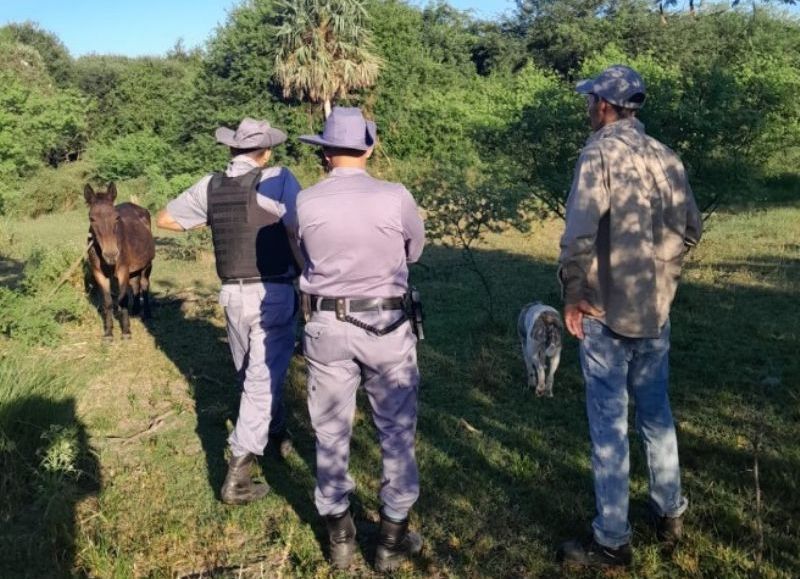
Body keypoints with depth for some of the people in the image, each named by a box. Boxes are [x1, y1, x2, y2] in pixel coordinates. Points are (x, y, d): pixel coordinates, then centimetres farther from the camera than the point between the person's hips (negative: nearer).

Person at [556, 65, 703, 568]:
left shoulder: (601, 152, -14)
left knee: (610, 422, 2)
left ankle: (612, 540, 13)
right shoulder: (665, 156, 5)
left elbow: (580, 233, -22)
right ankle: (670, 513, 34)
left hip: (607, 311, -6)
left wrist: (573, 294, -11)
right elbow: (691, 229, 10)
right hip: (656, 310, 6)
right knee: (657, 412, 20)